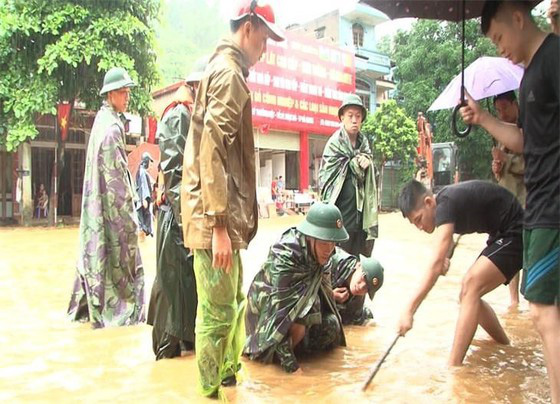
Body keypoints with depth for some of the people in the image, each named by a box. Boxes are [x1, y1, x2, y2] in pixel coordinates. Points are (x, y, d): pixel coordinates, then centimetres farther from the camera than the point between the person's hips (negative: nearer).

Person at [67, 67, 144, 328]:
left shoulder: (103, 121, 14)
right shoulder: (112, 127, -15)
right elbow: (116, 175, -18)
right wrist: (129, 215, -15)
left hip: (97, 203, 9)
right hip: (112, 205, -9)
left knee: (96, 252, 14)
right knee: (120, 257, -1)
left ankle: (87, 308, 24)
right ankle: (120, 311, 8)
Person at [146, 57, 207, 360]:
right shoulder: (178, 114, -10)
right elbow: (173, 172, -17)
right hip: (180, 212, -9)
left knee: (192, 275, 14)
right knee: (174, 274, 0)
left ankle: (187, 336, 27)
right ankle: (169, 344, 12)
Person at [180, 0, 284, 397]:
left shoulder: (223, 69, 20)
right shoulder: (229, 72, -10)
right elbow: (213, 150, -21)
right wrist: (219, 224, -23)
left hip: (224, 215, 10)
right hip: (216, 216, -10)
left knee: (232, 303, 19)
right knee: (218, 312, -1)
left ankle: (227, 376, 34)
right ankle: (211, 392, 13)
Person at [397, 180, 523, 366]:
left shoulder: (446, 204, -27)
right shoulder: (443, 202, 1)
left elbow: (436, 264, -36)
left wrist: (409, 310, -38)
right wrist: (444, 257, -1)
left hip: (516, 234, -10)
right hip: (501, 235, 10)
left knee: (470, 289, -23)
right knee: (469, 296, 9)